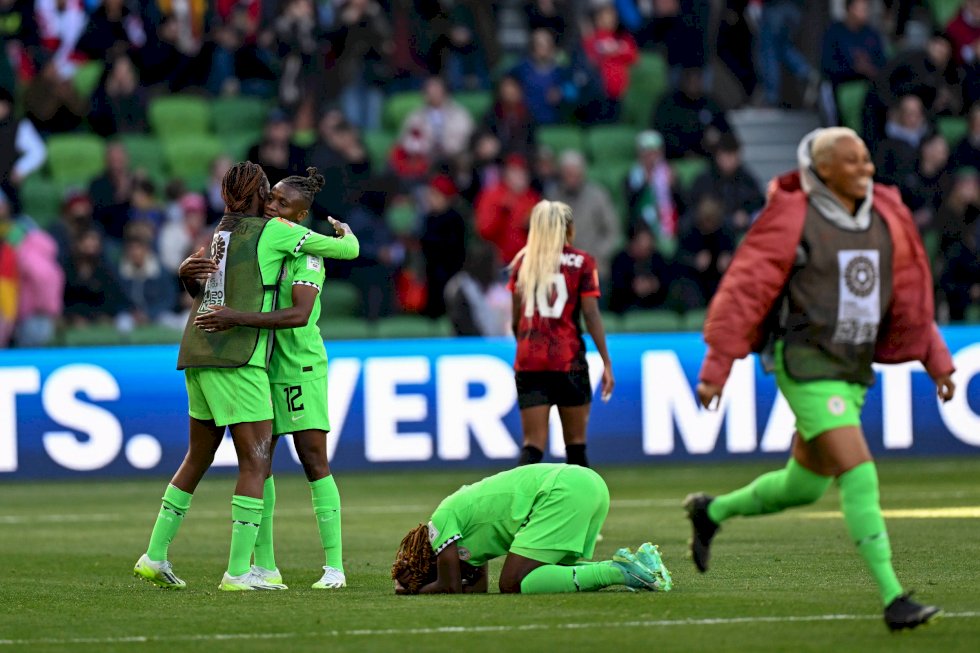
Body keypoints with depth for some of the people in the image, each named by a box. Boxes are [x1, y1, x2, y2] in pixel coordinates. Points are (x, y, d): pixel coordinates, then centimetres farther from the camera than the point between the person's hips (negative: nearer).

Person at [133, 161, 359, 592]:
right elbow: (347, 250, 4)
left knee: (198, 457, 18)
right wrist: (345, 232, 25)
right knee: (256, 460, -5)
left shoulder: (220, 234, 16)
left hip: (198, 358, 8)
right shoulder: (272, 231, -3)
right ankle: (239, 571, -11)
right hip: (237, 361, -8)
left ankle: (155, 556, 19)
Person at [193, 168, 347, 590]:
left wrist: (238, 319, -35)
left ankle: (334, 566, -6)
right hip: (260, 366, 6)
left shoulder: (306, 254, -13)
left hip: (300, 367, -6)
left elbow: (300, 314, -27)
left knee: (314, 462, -8)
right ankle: (264, 564, 11)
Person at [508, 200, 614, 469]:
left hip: (528, 363, 3)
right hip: (568, 361, -3)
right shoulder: (581, 263, -1)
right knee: (575, 444, 10)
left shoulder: (523, 262, 8)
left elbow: (515, 319, 11)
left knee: (533, 444, 0)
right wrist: (607, 362, -2)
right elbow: (591, 316, -6)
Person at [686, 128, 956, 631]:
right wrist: (716, 367, -13)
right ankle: (893, 599, -19)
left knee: (804, 486, 18)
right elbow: (744, 289, -10)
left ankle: (711, 513, 42)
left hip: (854, 369, 8)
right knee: (859, 477, -17)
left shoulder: (884, 219, 7)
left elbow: (909, 294, 16)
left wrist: (937, 361, 12)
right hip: (807, 365, -8)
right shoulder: (793, 218, -11)